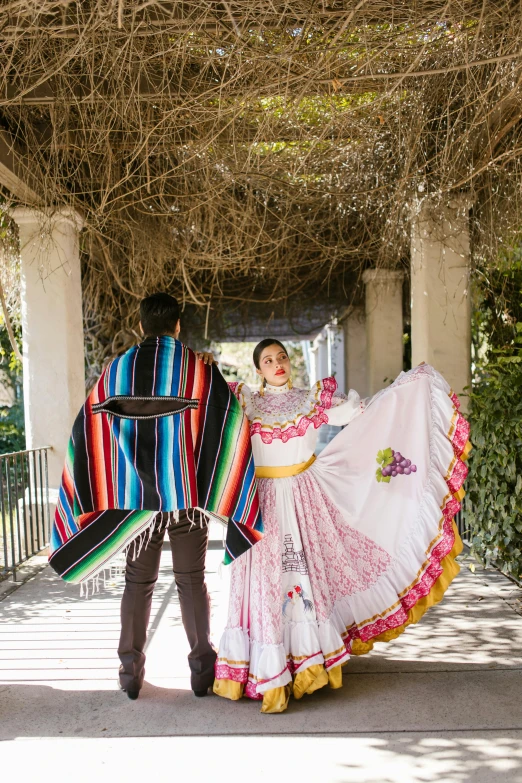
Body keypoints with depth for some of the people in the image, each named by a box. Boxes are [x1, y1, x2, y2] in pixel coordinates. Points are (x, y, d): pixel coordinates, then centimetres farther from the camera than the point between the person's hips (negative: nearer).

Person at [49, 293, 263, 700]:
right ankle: (202, 670, 16)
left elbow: (90, 428, 6)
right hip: (186, 492, -2)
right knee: (191, 579, 9)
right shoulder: (198, 366, -3)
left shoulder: (118, 369, 4)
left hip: (136, 492, 2)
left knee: (138, 582, 13)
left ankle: (131, 672, 21)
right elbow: (231, 421, -13)